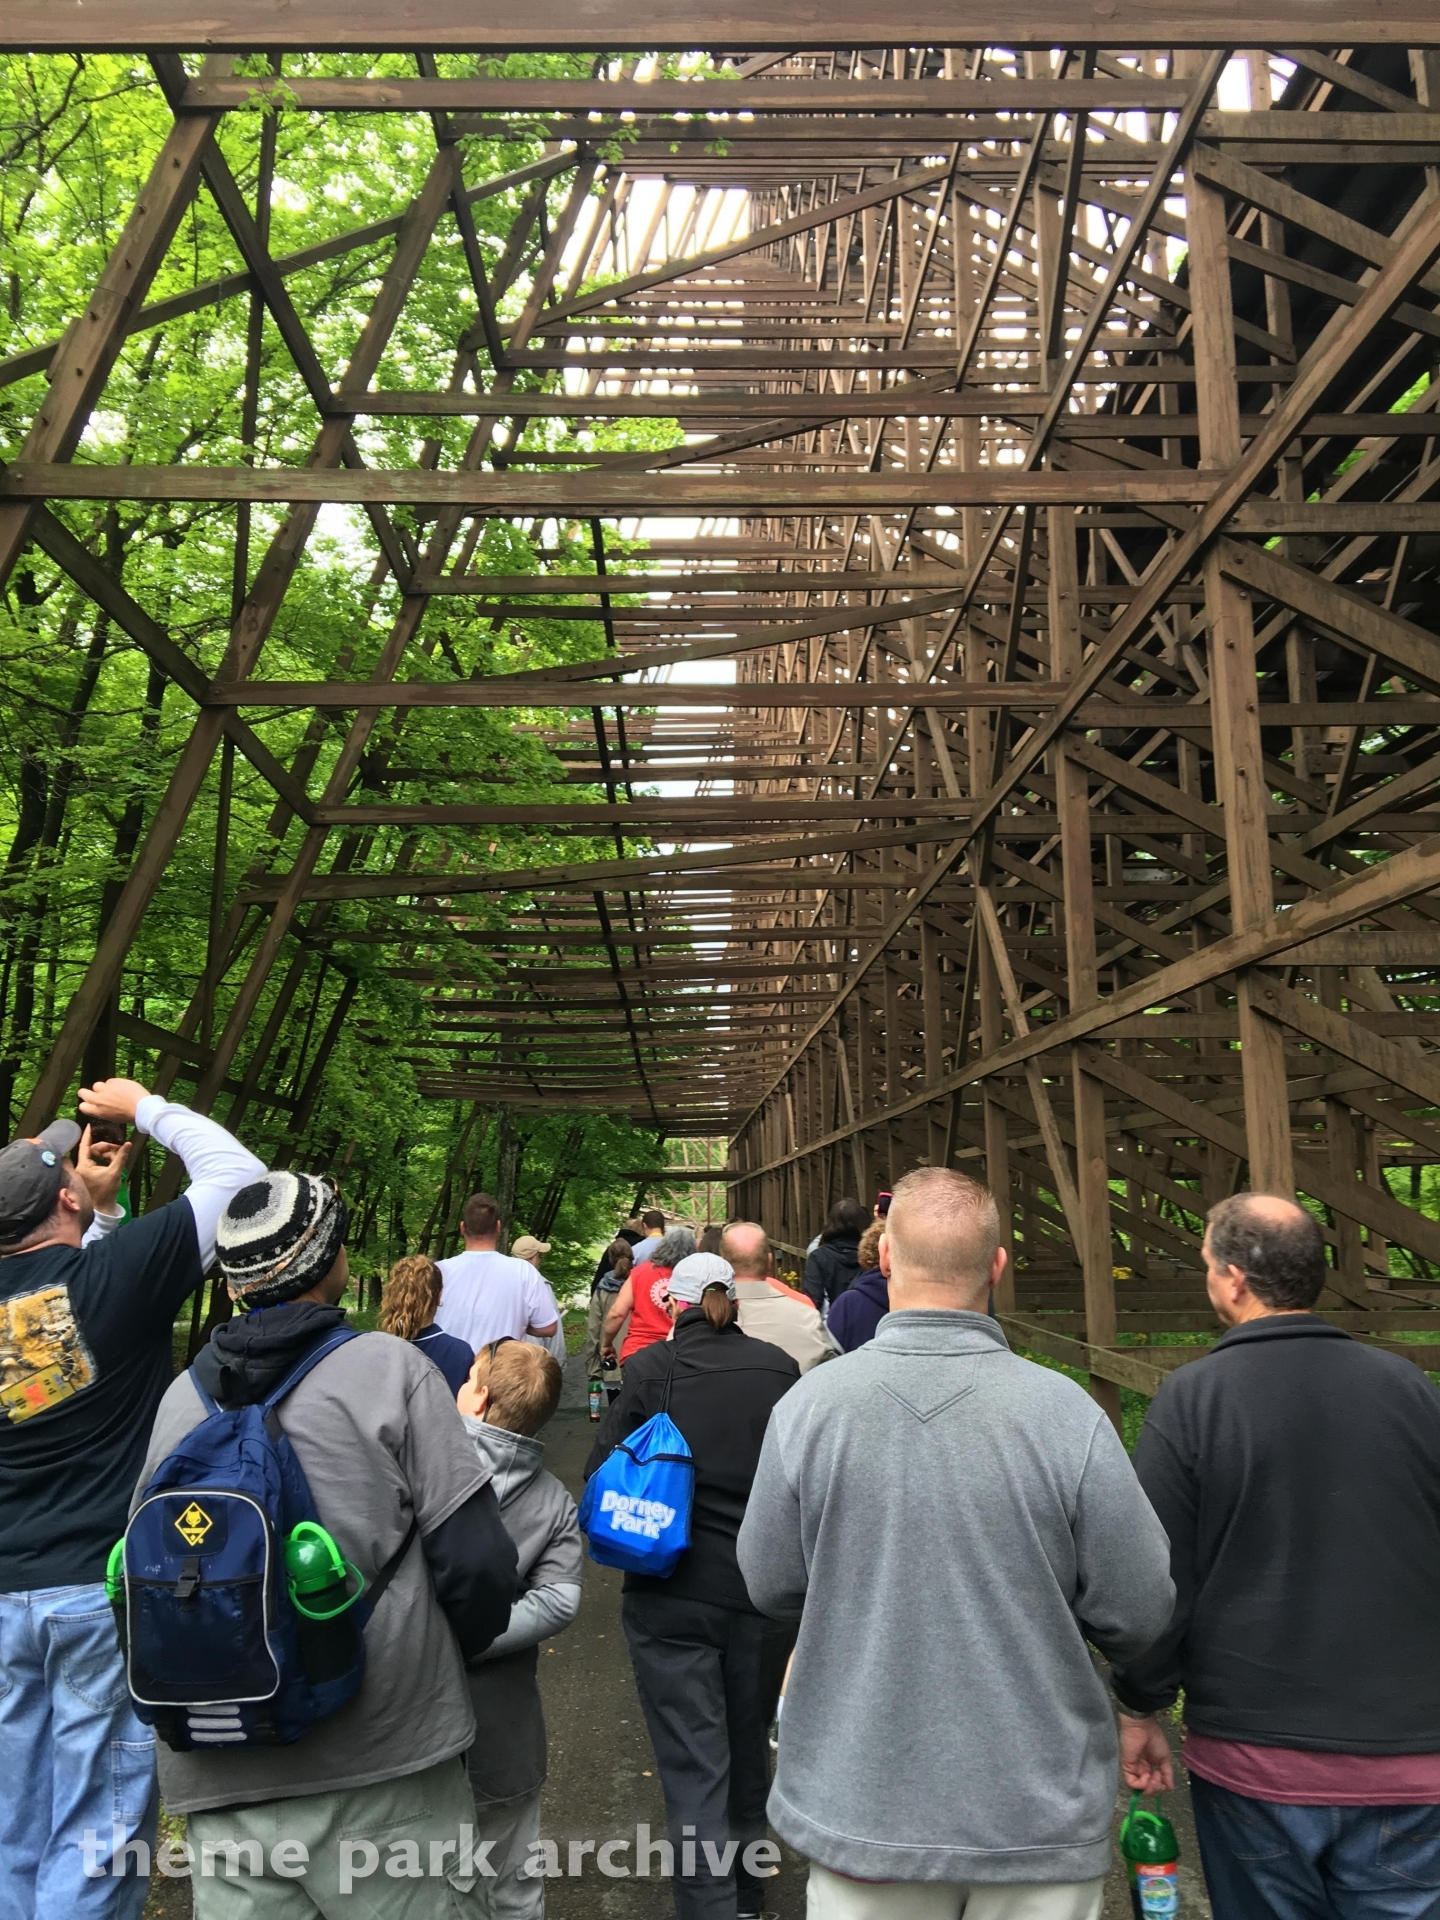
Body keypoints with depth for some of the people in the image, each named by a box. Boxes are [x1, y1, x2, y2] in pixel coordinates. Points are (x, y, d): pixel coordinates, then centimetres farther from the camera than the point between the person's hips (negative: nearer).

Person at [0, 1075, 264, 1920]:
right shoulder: (115, 1271, -13)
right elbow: (238, 1174, -7)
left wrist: (102, 1208, 19)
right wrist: (145, 1106, 4)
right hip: (111, 1591, -6)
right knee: (98, 1825, 5)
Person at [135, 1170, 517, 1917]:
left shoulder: (182, 1397, 3)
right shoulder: (388, 1367, -10)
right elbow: (474, 1560, -13)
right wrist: (445, 1660, 6)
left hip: (220, 1787, 4)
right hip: (381, 1770, -4)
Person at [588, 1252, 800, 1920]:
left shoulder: (651, 1368, -12)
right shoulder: (779, 1369, -5)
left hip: (672, 1593, -3)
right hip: (763, 1590, 4)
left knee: (693, 1764, 7)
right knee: (746, 1746, 23)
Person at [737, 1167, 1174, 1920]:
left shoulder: (809, 1405, -16)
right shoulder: (1066, 1413, -19)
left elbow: (771, 1586, -4)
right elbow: (1138, 1615, -10)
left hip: (859, 1805, 1)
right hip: (1039, 1814, 0)